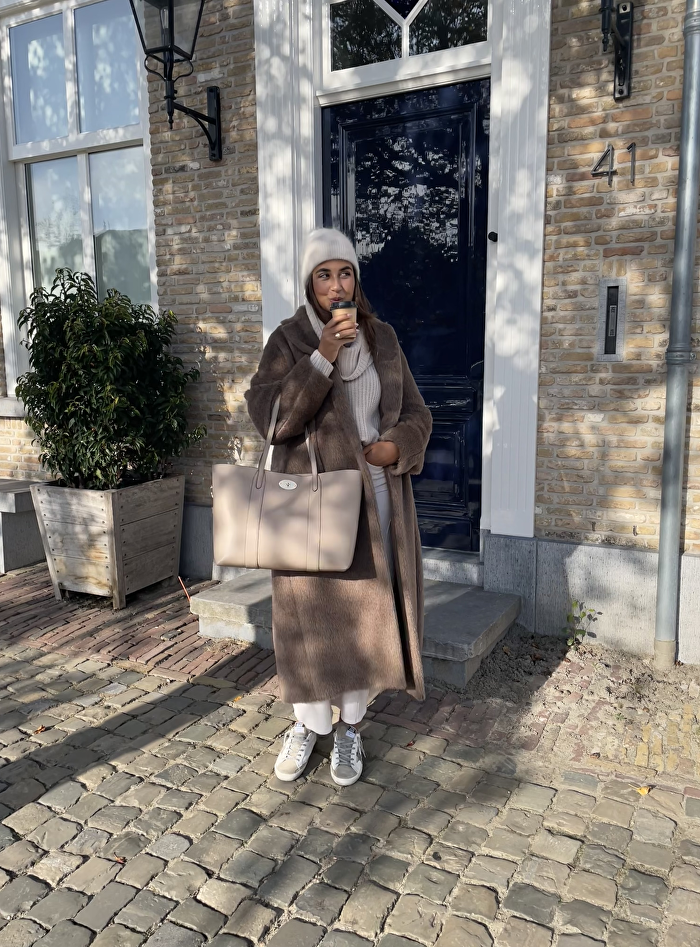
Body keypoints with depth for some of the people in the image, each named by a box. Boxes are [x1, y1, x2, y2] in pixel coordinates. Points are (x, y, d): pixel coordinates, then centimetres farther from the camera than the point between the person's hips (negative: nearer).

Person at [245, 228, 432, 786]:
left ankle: (350, 727, 26)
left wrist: (397, 446, -10)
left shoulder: (383, 338, 7)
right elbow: (266, 415, -15)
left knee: (366, 609, 7)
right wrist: (321, 358, -22)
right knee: (310, 611, 4)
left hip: (376, 496, 3)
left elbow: (415, 412, 11)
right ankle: (309, 724, 26)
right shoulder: (290, 339, -2)